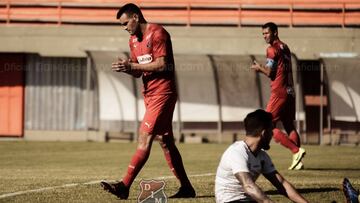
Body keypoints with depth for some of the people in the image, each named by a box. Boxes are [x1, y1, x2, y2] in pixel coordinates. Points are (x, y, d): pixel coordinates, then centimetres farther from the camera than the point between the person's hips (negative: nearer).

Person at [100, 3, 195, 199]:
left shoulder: (157, 33, -12)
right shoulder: (133, 39, 15)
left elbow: (162, 65, -19)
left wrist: (132, 66, -19)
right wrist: (126, 67, -5)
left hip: (163, 93, -10)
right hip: (149, 94, 10)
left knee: (145, 137, -14)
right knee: (165, 141, 9)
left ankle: (124, 186, -19)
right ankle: (186, 188, 15)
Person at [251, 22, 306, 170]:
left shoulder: (272, 49, -9)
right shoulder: (284, 47, 17)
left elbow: (269, 73, -13)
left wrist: (259, 68, 6)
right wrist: (262, 68, 17)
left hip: (279, 93, -9)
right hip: (290, 91, 9)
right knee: (289, 126, 11)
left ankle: (296, 151, -17)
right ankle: (297, 161, 3)